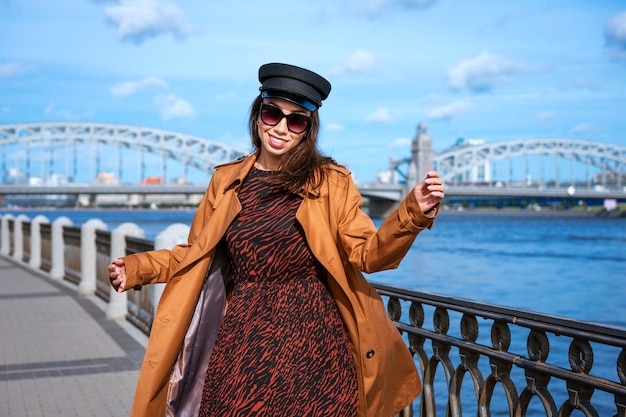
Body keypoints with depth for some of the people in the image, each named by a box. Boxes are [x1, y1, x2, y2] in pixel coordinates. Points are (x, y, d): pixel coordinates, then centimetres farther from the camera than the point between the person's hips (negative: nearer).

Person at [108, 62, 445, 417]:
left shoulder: (331, 182, 0)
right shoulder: (226, 180, 8)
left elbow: (367, 253, -7)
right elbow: (196, 253, 14)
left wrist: (413, 213, -21)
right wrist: (138, 268, 5)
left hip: (314, 340, -2)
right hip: (244, 339, 2)